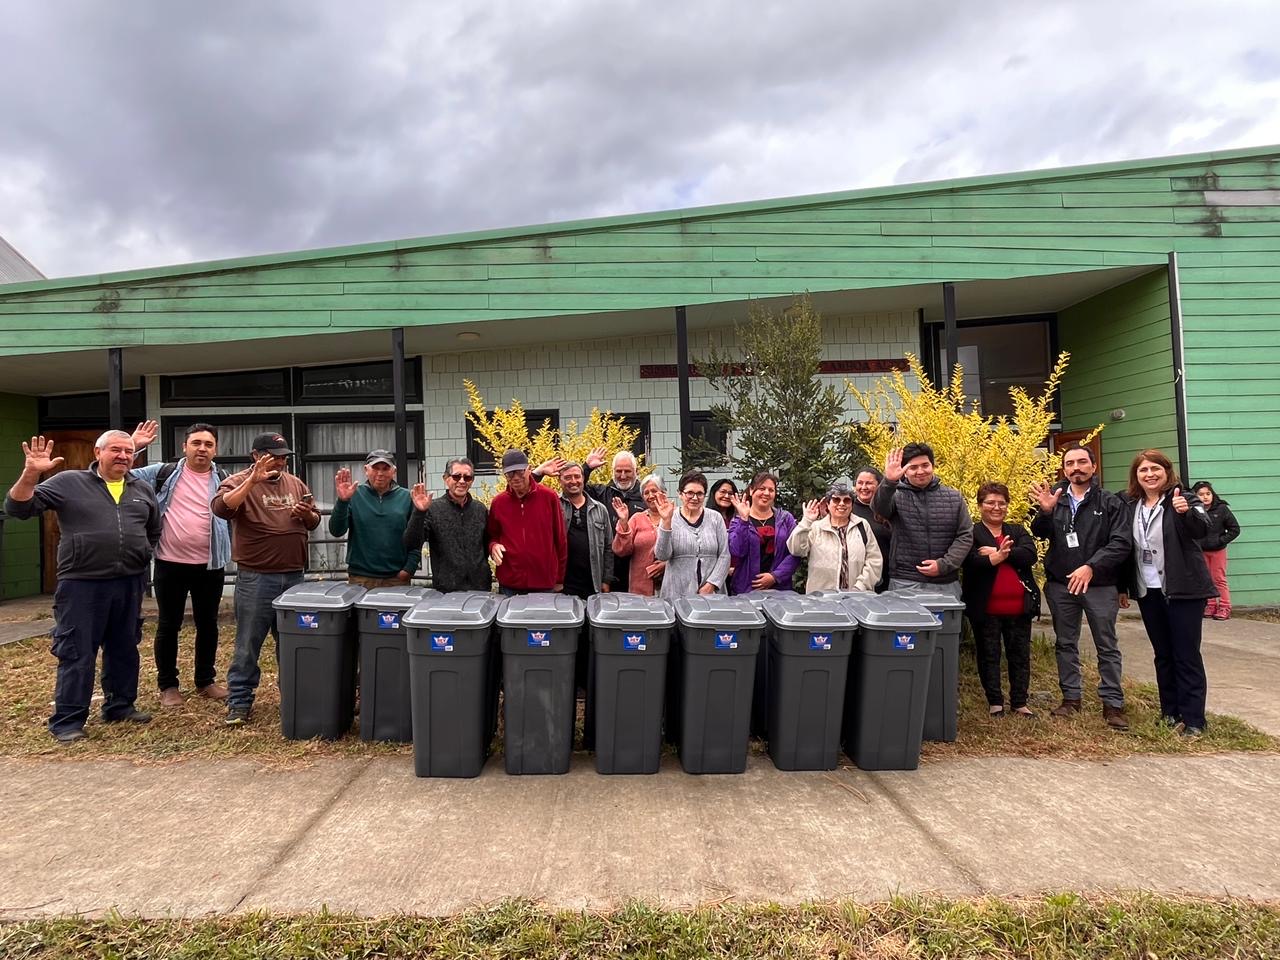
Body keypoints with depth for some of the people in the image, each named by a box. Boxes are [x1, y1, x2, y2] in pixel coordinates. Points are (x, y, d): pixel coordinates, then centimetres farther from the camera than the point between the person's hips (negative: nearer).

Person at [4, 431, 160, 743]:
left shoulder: (143, 490, 12)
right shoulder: (68, 482, -1)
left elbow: (154, 529, 26)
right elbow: (18, 508, -6)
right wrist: (30, 474, -21)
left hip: (130, 584, 5)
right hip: (82, 585, -4)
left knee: (124, 649, 14)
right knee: (77, 654, 0)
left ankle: (120, 706, 27)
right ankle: (67, 721, 9)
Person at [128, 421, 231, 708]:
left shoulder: (224, 481, 5)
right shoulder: (163, 473, 2)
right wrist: (132, 446, -8)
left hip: (210, 566, 1)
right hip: (170, 564, -1)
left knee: (207, 624, 12)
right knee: (168, 625, 9)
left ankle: (206, 681, 26)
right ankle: (167, 685, 22)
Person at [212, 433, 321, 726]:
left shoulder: (296, 484, 12)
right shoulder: (239, 482, -3)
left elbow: (314, 522, 19)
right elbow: (221, 507, -23)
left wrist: (307, 514, -4)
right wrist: (253, 480, -28)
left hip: (294, 576, 5)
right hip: (255, 578, -5)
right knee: (248, 643, 2)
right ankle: (239, 702, 12)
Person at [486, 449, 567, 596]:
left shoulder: (549, 497, -3)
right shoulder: (498, 502, 3)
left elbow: (560, 539, 2)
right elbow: (491, 536, 16)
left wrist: (560, 579, 5)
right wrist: (494, 546, -8)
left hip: (545, 585, -1)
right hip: (508, 586, 2)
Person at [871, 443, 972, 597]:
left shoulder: (954, 498, 9)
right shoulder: (897, 496, 1)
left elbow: (965, 536, 6)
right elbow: (879, 507, -21)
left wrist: (944, 564, -7)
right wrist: (889, 482, -40)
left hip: (946, 584, 2)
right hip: (905, 584, -2)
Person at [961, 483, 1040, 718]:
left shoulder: (1018, 531, 11)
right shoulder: (971, 533, -1)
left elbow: (1030, 554, -8)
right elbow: (971, 560, -19)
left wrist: (997, 553, -18)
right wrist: (995, 558, -37)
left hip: (1019, 606, 4)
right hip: (986, 608, -4)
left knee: (1020, 655, 11)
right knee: (988, 655, 6)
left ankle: (1019, 702, 24)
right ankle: (994, 701, 19)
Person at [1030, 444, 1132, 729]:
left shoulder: (1110, 502, -2)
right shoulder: (1055, 498, 5)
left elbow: (1122, 543, -11)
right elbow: (1040, 533, -7)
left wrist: (1090, 567, -23)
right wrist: (1045, 511, -28)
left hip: (1100, 585, -2)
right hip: (1060, 585, 3)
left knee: (1107, 646, 5)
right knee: (1065, 643, 12)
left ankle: (1113, 703, 12)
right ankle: (1071, 697, 23)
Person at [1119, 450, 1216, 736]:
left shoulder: (1182, 499, -9)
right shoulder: (1131, 507, 6)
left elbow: (1202, 528, -27)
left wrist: (1187, 512, -48)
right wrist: (1123, 587, 13)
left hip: (1183, 591, -5)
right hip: (1148, 592, 5)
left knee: (1186, 655, -1)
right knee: (1163, 655, 14)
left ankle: (1193, 720, 6)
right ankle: (1170, 712, 24)